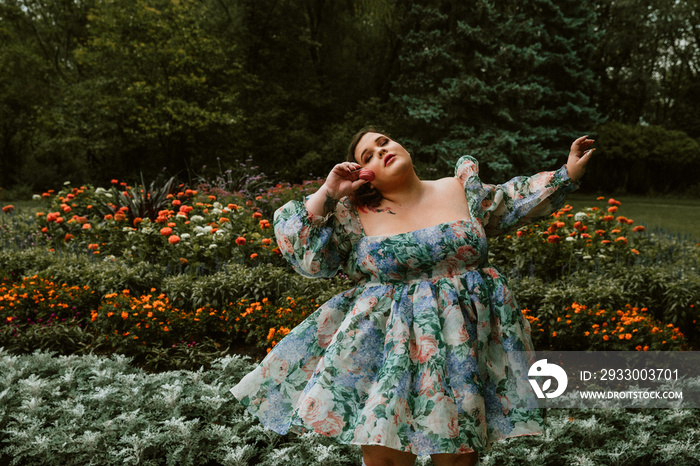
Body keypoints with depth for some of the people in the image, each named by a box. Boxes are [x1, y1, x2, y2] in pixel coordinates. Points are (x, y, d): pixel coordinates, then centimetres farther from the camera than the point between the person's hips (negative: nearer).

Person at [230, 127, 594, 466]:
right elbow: (306, 255, -1)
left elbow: (513, 202, 20)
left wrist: (567, 174, 16)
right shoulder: (353, 217, 3)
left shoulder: (461, 190, 8)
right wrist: (328, 193, -3)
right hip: (390, 347, -1)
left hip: (464, 343, 1)